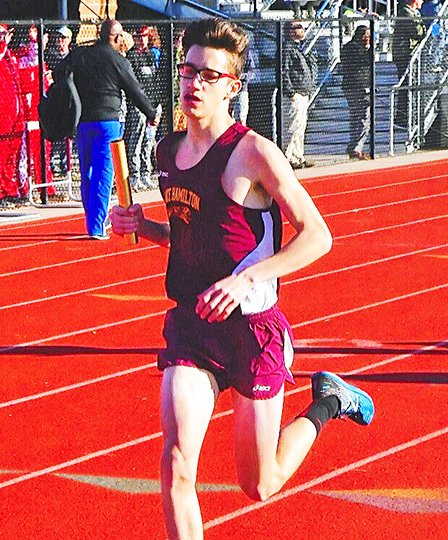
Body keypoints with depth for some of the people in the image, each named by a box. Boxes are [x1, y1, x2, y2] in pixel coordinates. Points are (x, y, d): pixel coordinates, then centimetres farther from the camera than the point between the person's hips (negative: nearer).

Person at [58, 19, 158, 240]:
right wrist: (151, 114, 19)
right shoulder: (119, 61, -3)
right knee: (103, 174, -3)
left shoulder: (77, 55, 6)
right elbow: (135, 91, 4)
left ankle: (94, 220, 25)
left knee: (86, 173, 14)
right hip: (108, 122, -4)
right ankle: (97, 227, -7)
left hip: (82, 121, 4)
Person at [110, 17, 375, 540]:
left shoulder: (253, 152, -14)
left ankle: (326, 403, 35)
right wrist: (140, 225, 2)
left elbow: (316, 236, -16)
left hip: (252, 326, -5)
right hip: (189, 323, 5)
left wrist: (248, 277, -28)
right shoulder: (169, 150, 7)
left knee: (260, 485, 10)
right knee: (177, 461, -16)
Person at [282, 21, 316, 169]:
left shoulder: (300, 48, 21)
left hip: (304, 94, 10)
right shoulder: (287, 48, -11)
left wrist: (309, 91, 22)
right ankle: (287, 158, -9)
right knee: (292, 127, -11)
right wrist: (291, 93, -23)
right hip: (293, 96, -10)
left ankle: (298, 157, 19)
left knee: (301, 128, 13)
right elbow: (284, 72, -18)